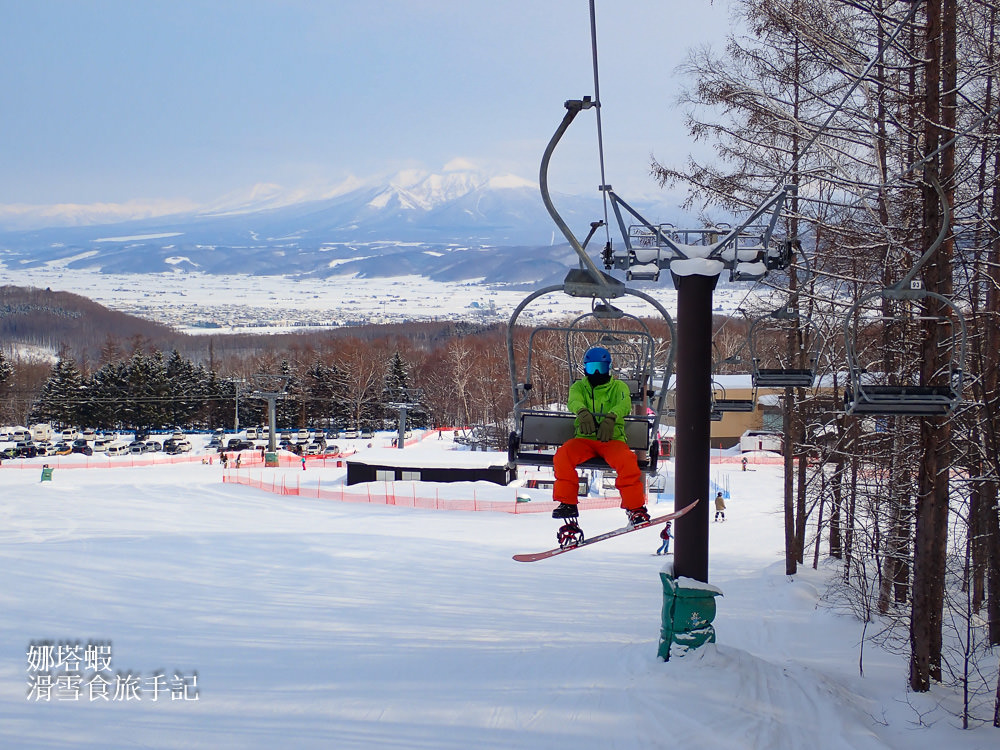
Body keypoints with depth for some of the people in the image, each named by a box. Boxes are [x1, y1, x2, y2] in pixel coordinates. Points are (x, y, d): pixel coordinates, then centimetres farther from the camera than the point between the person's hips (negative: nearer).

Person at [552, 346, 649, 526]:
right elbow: (574, 400, -9)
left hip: (612, 438, -1)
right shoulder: (579, 387, 16)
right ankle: (567, 502, -13)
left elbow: (624, 404, -10)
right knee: (562, 456, -27)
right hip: (584, 439, 1)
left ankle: (635, 507, -17)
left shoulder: (618, 387, 14)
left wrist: (610, 418, -35)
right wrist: (583, 412, -36)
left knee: (627, 461, -31)